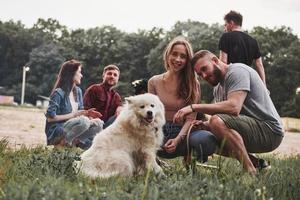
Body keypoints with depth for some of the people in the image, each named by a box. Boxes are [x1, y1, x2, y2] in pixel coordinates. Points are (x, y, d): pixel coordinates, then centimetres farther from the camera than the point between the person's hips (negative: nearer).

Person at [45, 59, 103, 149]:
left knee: (98, 123, -10)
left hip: (69, 130, 7)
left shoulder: (78, 91, 10)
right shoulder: (58, 93, -14)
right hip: (55, 133, -7)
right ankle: (62, 143, -18)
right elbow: (50, 117, -17)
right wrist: (72, 115, -15)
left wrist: (86, 113, -6)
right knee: (84, 121, -32)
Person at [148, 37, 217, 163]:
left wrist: (178, 139, -23)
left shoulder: (192, 84, 2)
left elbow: (190, 118, -4)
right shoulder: (154, 82, 6)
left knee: (208, 140, -35)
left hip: (182, 131, -1)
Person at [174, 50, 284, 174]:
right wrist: (205, 125, -12)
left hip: (269, 130, -10)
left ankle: (251, 172, -24)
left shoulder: (237, 71, -12)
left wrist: (194, 107, -27)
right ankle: (257, 163, 7)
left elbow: (234, 107, -28)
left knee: (217, 121, -29)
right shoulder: (218, 88, 17)